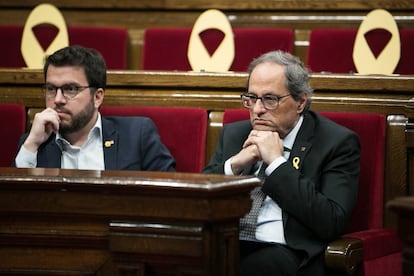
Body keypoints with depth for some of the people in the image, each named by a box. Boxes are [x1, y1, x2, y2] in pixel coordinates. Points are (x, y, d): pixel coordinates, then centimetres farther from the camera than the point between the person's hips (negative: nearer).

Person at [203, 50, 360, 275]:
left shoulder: (337, 143, 2)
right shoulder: (234, 134, 18)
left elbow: (333, 223, -11)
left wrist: (277, 163, -9)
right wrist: (234, 164, -4)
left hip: (288, 254, -4)